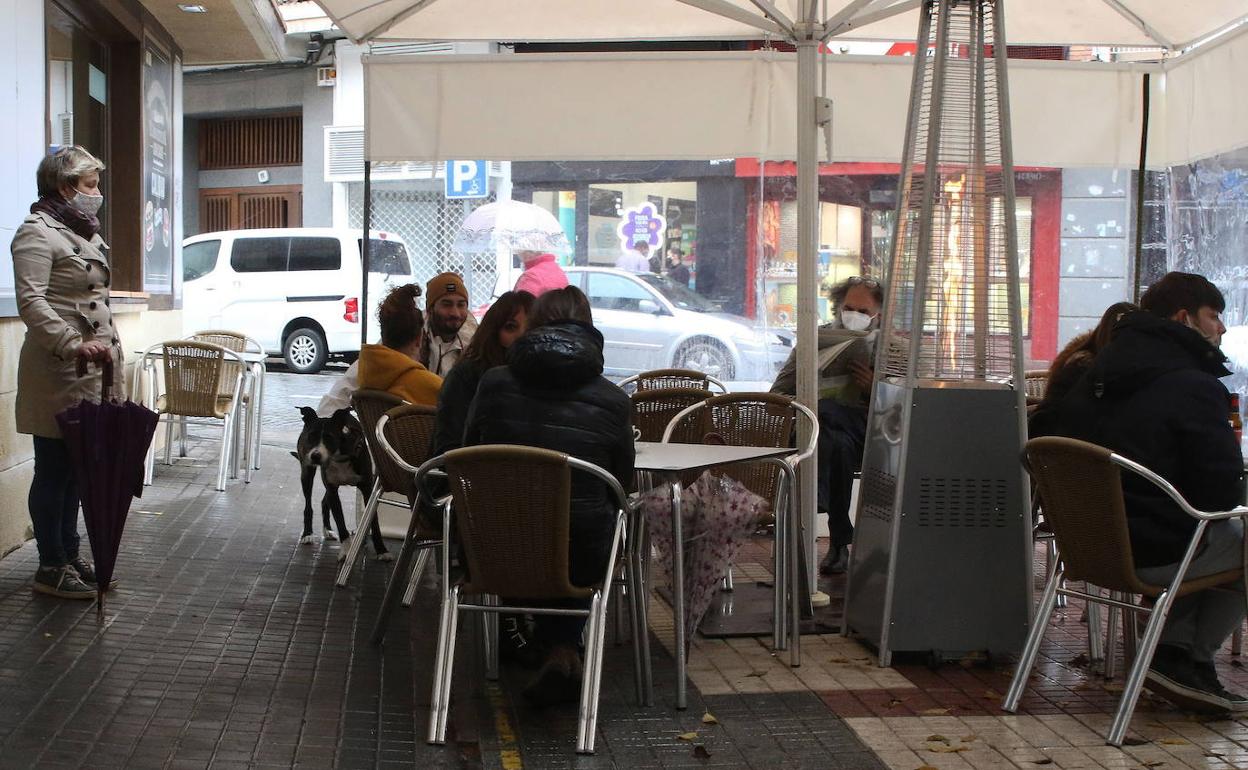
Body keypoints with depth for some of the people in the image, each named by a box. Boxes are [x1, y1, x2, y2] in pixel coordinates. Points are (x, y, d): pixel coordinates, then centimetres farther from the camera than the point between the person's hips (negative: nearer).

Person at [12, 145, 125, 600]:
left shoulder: (83, 234, 19)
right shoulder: (37, 233, -10)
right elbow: (31, 302, -21)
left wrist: (112, 354, 21)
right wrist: (73, 345, -29)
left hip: (90, 373, 9)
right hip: (57, 374, -9)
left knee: (75, 468, 14)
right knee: (54, 469, -2)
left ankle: (69, 555, 23)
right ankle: (51, 568, 5)